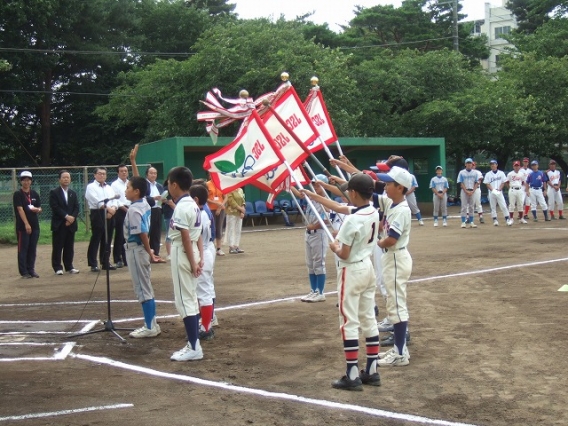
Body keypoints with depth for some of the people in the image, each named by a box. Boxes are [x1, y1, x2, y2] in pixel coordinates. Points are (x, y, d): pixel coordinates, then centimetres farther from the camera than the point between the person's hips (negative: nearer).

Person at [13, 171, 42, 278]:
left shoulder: (35, 194, 11)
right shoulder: (18, 194, -4)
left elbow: (40, 208, 15)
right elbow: (20, 209, -12)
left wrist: (37, 210, -11)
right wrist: (26, 224, -20)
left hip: (35, 225, 5)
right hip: (22, 226, -5)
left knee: (33, 249, 8)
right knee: (23, 248, -1)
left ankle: (31, 269, 15)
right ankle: (24, 271, 3)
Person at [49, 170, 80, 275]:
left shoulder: (73, 193, 17)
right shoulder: (54, 193, 0)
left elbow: (77, 207, 8)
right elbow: (55, 207, -10)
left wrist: (72, 217, -9)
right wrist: (66, 216, -16)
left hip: (71, 224, 4)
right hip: (58, 224, -4)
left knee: (70, 247, 6)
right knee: (57, 247, -3)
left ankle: (69, 267, 13)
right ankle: (58, 268, 1)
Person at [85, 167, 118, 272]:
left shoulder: (109, 187, 19)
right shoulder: (91, 187, -1)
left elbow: (114, 200, 9)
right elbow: (97, 201, -14)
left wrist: (113, 209, -11)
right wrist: (108, 208, -22)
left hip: (109, 216, 6)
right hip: (98, 215, -6)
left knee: (107, 240, 10)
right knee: (95, 240, -5)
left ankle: (105, 262, 19)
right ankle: (93, 264, -1)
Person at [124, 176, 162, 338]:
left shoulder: (133, 210, -21)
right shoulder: (145, 205, 2)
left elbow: (142, 234, -22)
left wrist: (150, 253, -17)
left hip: (135, 250, -10)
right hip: (141, 250, 10)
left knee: (142, 289, -3)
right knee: (146, 288, 15)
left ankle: (149, 327, 4)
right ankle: (151, 324, 22)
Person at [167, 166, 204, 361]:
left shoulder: (181, 207, -17)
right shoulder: (193, 205, 12)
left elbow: (186, 237, -20)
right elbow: (198, 236, 10)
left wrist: (192, 262, -18)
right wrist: (200, 259, 7)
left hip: (182, 255, -10)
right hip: (192, 255, 10)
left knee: (184, 300, -5)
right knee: (191, 299, 14)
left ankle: (194, 348, -3)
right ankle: (194, 343, 21)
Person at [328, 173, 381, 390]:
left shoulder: (352, 220, -23)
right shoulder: (374, 213, 2)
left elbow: (344, 254, -18)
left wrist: (334, 247, 1)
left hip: (352, 271, -8)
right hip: (368, 267, 8)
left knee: (349, 322, -2)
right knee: (369, 319, 13)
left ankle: (352, 376, 0)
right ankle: (372, 371, 19)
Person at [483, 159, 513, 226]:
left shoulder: (501, 173, 6)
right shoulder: (488, 174, 5)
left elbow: (503, 182, 4)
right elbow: (487, 184, 1)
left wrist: (499, 189, -11)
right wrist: (493, 190, -13)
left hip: (499, 192, -1)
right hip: (491, 192, 1)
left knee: (503, 206, -5)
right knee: (493, 207, 2)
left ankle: (508, 219, -3)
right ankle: (495, 220, 6)